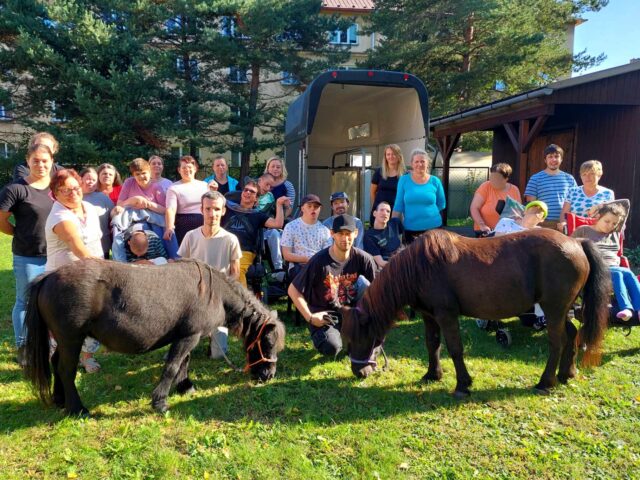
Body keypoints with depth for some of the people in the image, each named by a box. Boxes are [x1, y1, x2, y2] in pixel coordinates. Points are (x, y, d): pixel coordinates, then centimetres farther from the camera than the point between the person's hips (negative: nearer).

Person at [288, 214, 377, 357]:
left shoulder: (362, 258, -10)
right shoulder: (319, 261, -18)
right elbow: (293, 290, -13)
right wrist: (310, 317, -17)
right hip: (324, 314, -3)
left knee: (363, 282, -23)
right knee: (332, 348, -30)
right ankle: (320, 336, 10)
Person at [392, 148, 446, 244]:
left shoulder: (435, 181, 1)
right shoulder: (404, 180, -1)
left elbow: (442, 204, 12)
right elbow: (398, 206, 1)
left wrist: (428, 212, 3)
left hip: (433, 227, 1)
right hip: (410, 229, 0)